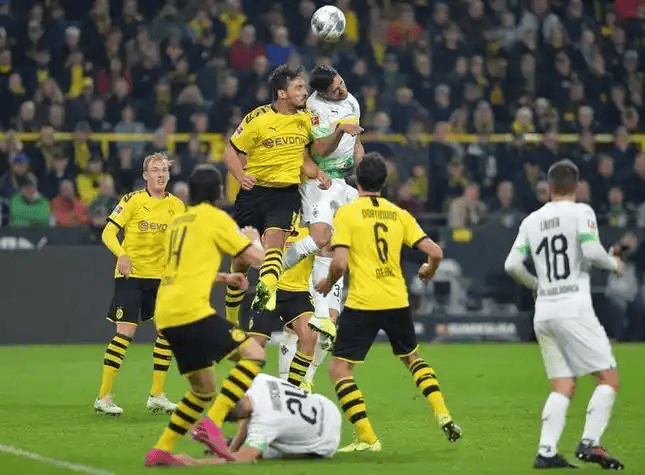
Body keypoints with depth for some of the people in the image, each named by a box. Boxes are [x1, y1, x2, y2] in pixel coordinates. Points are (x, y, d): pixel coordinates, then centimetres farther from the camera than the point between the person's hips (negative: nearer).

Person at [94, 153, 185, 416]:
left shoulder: (177, 205, 6)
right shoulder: (133, 200, -7)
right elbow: (108, 232, -8)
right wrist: (121, 255, -25)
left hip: (161, 276, 5)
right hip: (131, 275, -5)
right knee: (125, 332, -12)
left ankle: (157, 395, 12)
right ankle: (103, 397, -6)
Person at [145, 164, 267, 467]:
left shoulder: (178, 222, 23)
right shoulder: (215, 218, 0)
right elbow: (255, 257, 0)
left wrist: (225, 278, 34)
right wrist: (253, 238, 21)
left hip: (165, 315, 8)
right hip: (191, 309, -8)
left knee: (203, 389, 18)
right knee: (253, 353, -6)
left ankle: (161, 450, 11)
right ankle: (212, 423, -21)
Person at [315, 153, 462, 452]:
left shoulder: (346, 213, -4)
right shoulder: (399, 215, 9)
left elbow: (340, 263, -14)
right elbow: (435, 252, 5)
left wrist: (327, 282, 6)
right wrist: (429, 270, 27)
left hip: (362, 304, -5)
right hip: (397, 302, 5)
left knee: (339, 368, 3)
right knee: (412, 357, 28)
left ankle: (367, 438, -5)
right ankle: (444, 417, 15)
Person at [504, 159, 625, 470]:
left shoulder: (531, 220, 12)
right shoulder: (581, 212, -3)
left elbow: (512, 265, 8)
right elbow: (592, 252, -15)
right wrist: (614, 264, 5)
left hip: (543, 313, 6)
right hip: (574, 308, -6)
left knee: (563, 387, 9)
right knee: (609, 378, -1)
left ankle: (546, 451, -4)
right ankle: (589, 443, -15)